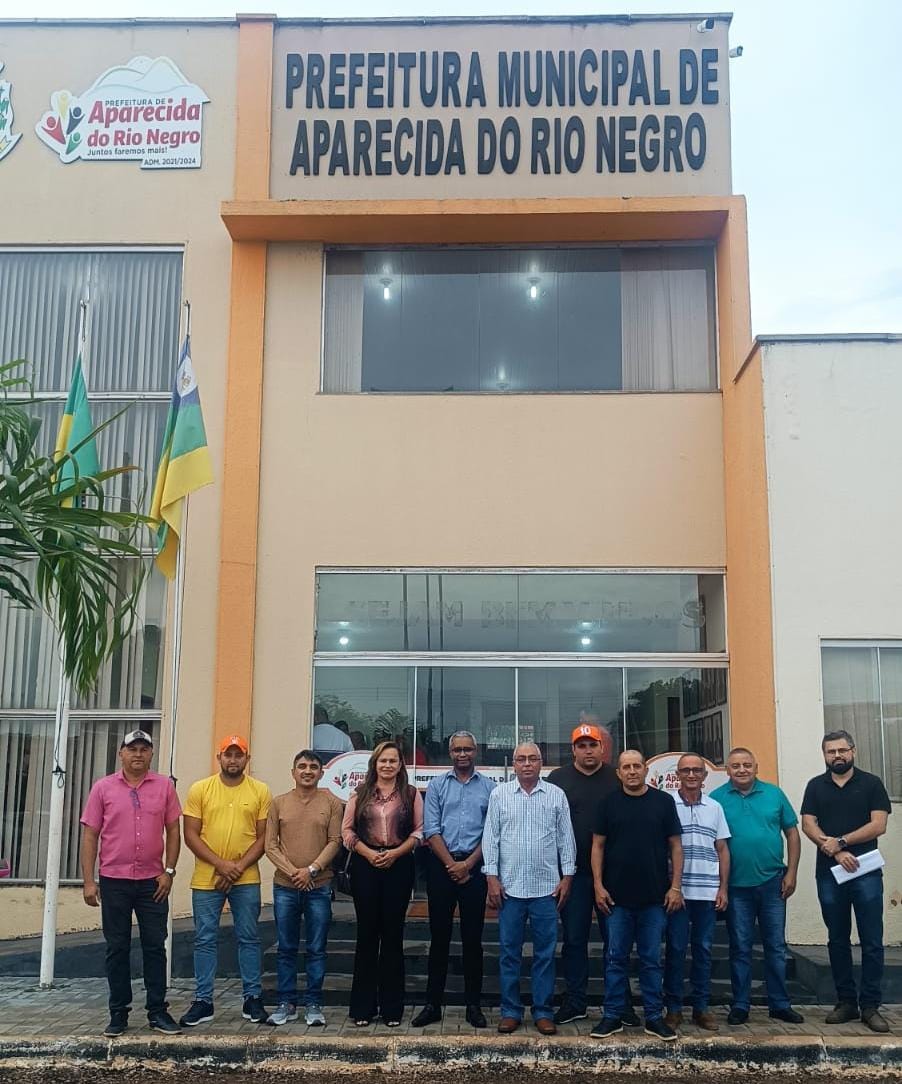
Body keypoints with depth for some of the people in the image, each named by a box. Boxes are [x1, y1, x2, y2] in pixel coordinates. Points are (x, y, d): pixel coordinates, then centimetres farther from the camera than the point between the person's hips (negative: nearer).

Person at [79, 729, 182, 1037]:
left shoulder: (164, 786, 2)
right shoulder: (103, 788, 1)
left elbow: (173, 831, 5)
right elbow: (89, 836, 1)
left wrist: (169, 871, -3)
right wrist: (88, 881, -4)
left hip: (153, 882, 0)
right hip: (114, 881, 0)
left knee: (155, 946, 5)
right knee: (117, 948, 7)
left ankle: (157, 1011, 13)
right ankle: (118, 1012, 17)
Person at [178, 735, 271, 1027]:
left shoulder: (260, 791, 1)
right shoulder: (199, 789, 0)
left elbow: (263, 837, 0)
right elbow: (191, 835, -3)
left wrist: (239, 867, -12)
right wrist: (221, 864, -14)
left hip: (246, 880, 0)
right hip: (206, 879, 0)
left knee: (248, 939, 6)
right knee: (205, 940, 6)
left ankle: (253, 999, 15)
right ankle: (202, 1001, 15)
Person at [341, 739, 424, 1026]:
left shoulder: (411, 794, 5)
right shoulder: (360, 793, 6)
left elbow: (419, 831, 2)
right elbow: (347, 830, 4)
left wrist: (396, 852, -10)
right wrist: (368, 853, -9)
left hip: (399, 865, 0)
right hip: (365, 864, 0)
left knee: (393, 933, 4)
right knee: (367, 932, 4)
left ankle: (392, 1006, 13)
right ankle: (363, 1006, 12)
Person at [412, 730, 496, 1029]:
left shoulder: (488, 787, 5)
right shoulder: (437, 785, 6)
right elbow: (431, 830, 0)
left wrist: (467, 864, -8)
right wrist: (451, 865, -8)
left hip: (474, 867, 0)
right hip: (441, 866, 0)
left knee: (472, 937, 4)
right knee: (439, 936, 5)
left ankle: (473, 1005, 13)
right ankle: (433, 1003, 11)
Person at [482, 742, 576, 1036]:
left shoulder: (556, 795, 4)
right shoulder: (500, 794, 4)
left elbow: (566, 838, 6)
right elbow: (490, 838, 3)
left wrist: (567, 877, 1)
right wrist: (492, 877, -3)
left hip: (546, 887, 0)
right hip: (509, 887, 0)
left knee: (545, 953, 5)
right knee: (509, 952, 6)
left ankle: (543, 1011, 15)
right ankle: (510, 1011, 16)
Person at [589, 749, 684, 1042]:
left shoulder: (663, 801, 2)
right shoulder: (609, 803, 3)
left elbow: (675, 845, 4)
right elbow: (598, 845, 4)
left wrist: (676, 886, -2)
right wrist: (598, 886, -3)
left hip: (654, 897, 0)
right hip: (617, 896, 0)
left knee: (651, 959, 8)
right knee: (616, 958, 6)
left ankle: (654, 1017, 17)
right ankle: (613, 1016, 15)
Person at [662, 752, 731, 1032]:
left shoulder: (715, 807, 9)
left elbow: (722, 849, 12)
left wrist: (723, 887, 5)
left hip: (708, 891, 3)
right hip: (676, 890, -3)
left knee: (703, 949, 8)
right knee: (675, 949, 1)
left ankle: (701, 1007, 16)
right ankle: (673, 1008, 10)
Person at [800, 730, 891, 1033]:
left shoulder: (871, 784, 3)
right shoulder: (816, 786, 9)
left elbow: (878, 825, -7)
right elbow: (808, 825, 0)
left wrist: (839, 842, -12)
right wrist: (836, 852, -14)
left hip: (866, 872, -2)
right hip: (829, 874, 2)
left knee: (872, 942, -1)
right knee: (838, 940, 8)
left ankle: (870, 1005, 6)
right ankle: (846, 1001, 17)